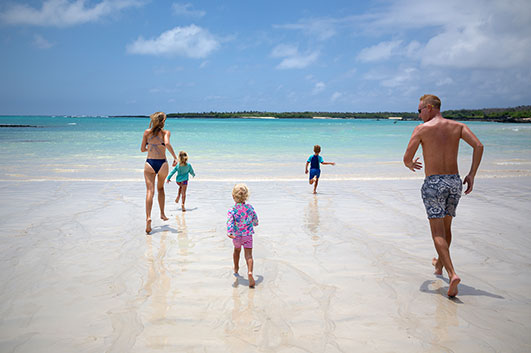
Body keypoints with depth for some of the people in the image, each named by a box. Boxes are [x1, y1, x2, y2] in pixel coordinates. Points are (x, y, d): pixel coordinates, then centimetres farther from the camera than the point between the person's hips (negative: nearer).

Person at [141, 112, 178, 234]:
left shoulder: (147, 132, 6)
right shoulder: (165, 132, 0)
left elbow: (142, 149, 10)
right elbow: (167, 144, -20)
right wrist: (175, 157, -15)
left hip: (149, 163, 0)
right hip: (162, 164, 0)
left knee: (150, 191, -7)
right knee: (160, 188, 24)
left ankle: (148, 217, -25)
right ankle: (162, 213, 30)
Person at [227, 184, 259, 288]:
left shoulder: (232, 210, -14)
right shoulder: (250, 208, -5)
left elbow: (230, 222, -29)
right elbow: (255, 221, 7)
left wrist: (229, 232, -38)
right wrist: (254, 223, 29)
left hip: (236, 236, 0)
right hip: (248, 235, 0)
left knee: (237, 250, 26)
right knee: (248, 254, -4)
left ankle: (236, 269, 48)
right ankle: (250, 272, -28)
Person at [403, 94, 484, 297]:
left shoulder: (422, 129, -4)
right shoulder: (458, 126, 8)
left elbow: (407, 158, -7)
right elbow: (478, 146, -5)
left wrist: (411, 166, 16)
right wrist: (472, 174, -1)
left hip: (433, 183, -5)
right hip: (455, 182, 5)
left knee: (438, 232, -2)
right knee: (446, 227, 22)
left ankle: (452, 274, -18)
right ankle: (440, 264, 41)